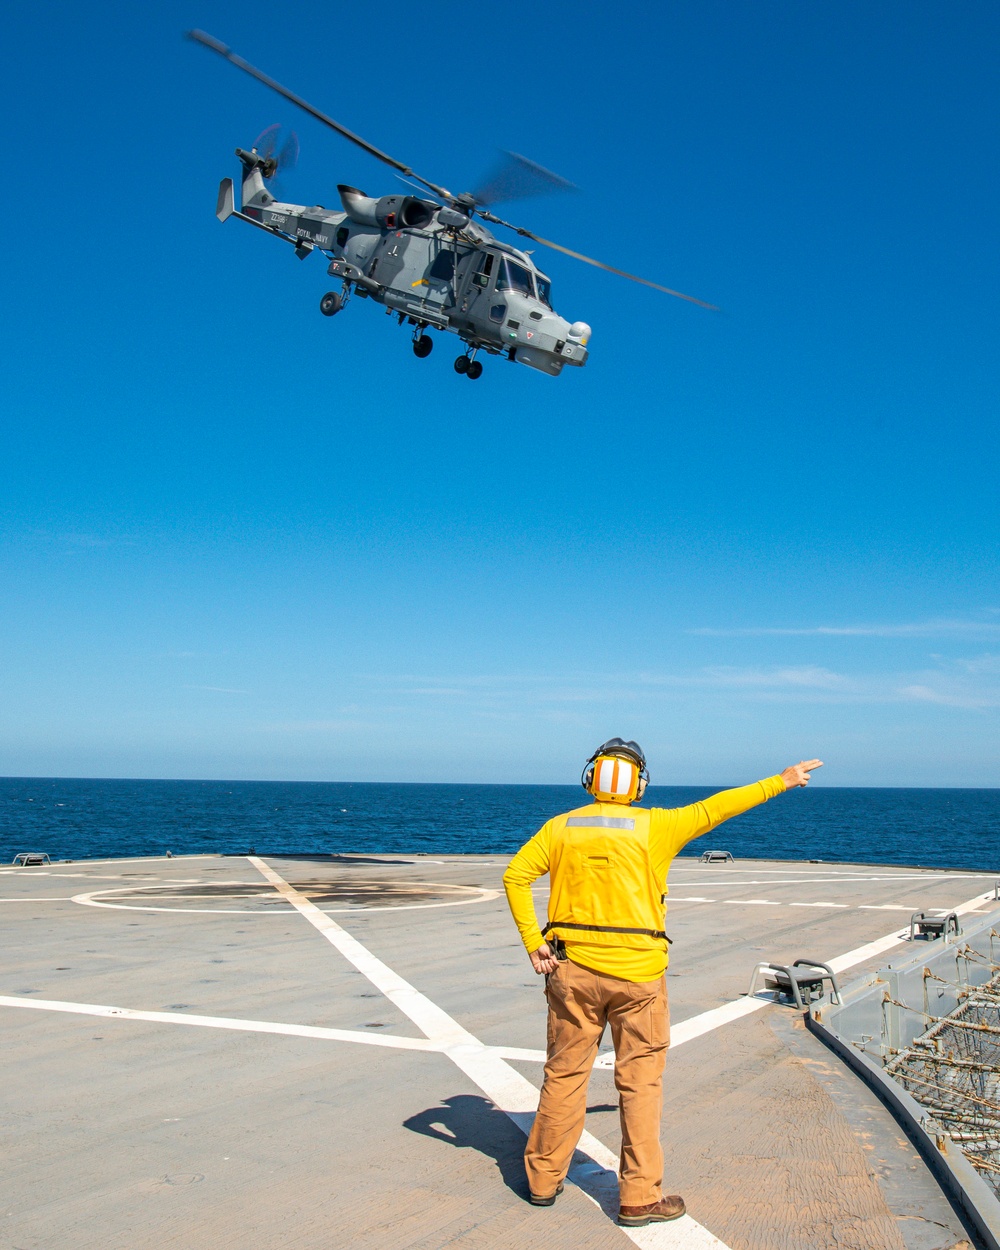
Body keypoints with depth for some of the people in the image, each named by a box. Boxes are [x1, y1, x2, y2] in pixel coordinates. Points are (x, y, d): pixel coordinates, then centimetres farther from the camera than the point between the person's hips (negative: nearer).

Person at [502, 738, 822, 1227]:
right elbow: (715, 808, 0)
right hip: (637, 972, -3)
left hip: (572, 969, 3)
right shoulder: (653, 827, -6)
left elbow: (515, 876, -3)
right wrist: (781, 781, 9)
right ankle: (639, 1197, 14)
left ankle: (544, 1179, 26)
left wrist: (532, 941, -1)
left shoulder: (561, 827, 2)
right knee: (640, 1082, 8)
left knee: (564, 1074, 14)